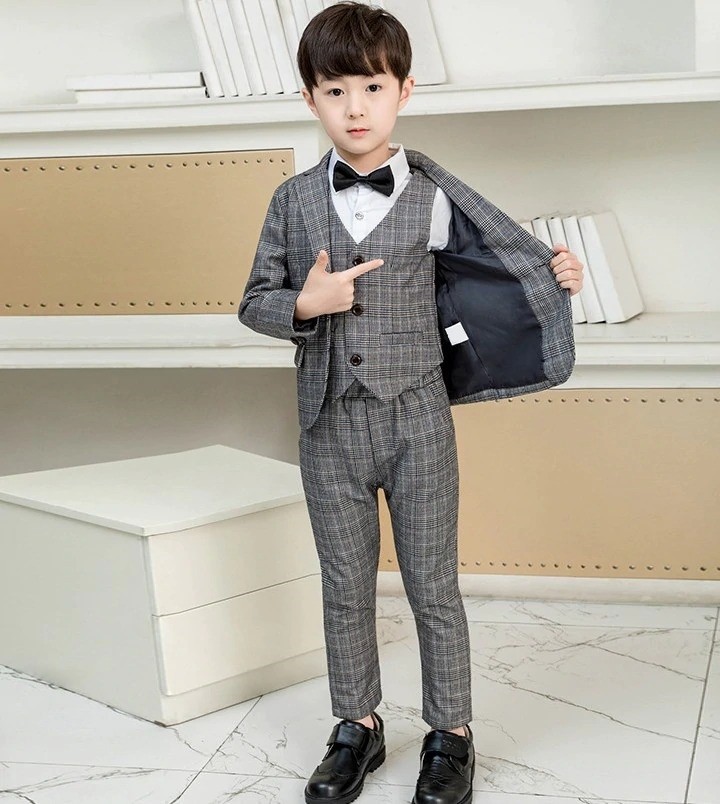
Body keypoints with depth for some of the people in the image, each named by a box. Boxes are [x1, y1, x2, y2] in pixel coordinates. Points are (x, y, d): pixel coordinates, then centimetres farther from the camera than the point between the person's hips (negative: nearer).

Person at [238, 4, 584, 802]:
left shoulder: (434, 196, -3)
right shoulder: (294, 202, 0)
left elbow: (496, 256, 10)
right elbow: (255, 302, 5)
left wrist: (553, 272, -7)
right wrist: (304, 305, -14)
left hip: (416, 420, -2)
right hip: (330, 426, 2)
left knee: (432, 582, 8)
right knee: (345, 586, 14)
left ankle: (450, 733, 23)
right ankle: (359, 727, 30)